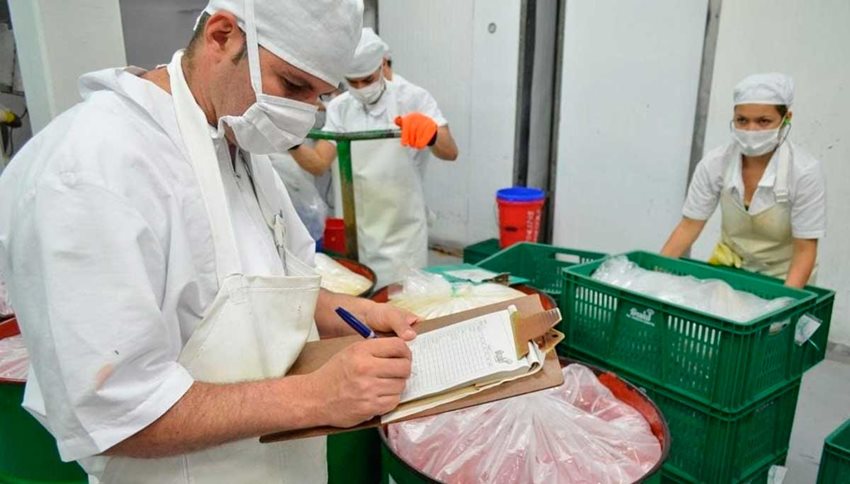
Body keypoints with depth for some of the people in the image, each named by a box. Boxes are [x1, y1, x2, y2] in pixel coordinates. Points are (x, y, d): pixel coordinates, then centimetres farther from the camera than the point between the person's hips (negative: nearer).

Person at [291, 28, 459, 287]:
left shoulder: (414, 98, -8)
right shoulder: (339, 107, 2)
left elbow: (450, 152, -20)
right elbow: (319, 163, -5)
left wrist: (431, 135, -42)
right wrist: (293, 144, -26)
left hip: (403, 232, -3)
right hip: (356, 229, 3)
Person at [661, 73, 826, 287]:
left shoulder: (805, 172, -21)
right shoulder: (714, 163, -15)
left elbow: (804, 251, -17)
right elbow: (689, 225, -9)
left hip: (783, 277, -1)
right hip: (729, 266, 2)